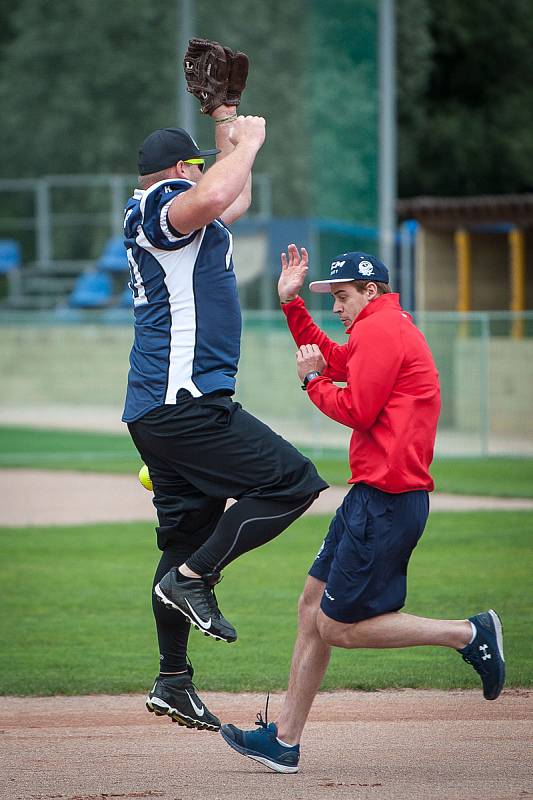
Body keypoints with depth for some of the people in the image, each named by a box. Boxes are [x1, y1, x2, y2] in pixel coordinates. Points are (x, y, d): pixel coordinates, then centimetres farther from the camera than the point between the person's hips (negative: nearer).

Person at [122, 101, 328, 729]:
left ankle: (173, 682, 11)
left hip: (156, 411, 11)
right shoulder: (160, 204, -8)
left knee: (190, 533, 11)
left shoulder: (173, 220, 22)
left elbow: (233, 204, 39)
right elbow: (214, 195, -31)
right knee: (292, 481, -13)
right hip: (185, 401, -11)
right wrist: (248, 140, -15)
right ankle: (192, 578, -14)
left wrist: (226, 122, 36)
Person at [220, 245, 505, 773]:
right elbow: (329, 358, 31)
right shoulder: (392, 329, 20)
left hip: (385, 502, -11)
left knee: (337, 627, -8)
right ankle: (284, 740, 16)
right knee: (312, 607, 12)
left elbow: (357, 410, -18)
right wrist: (291, 302, 23)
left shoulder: (381, 329, -12)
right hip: (374, 497, 11)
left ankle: (469, 634, -6)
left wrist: (313, 381, -2)